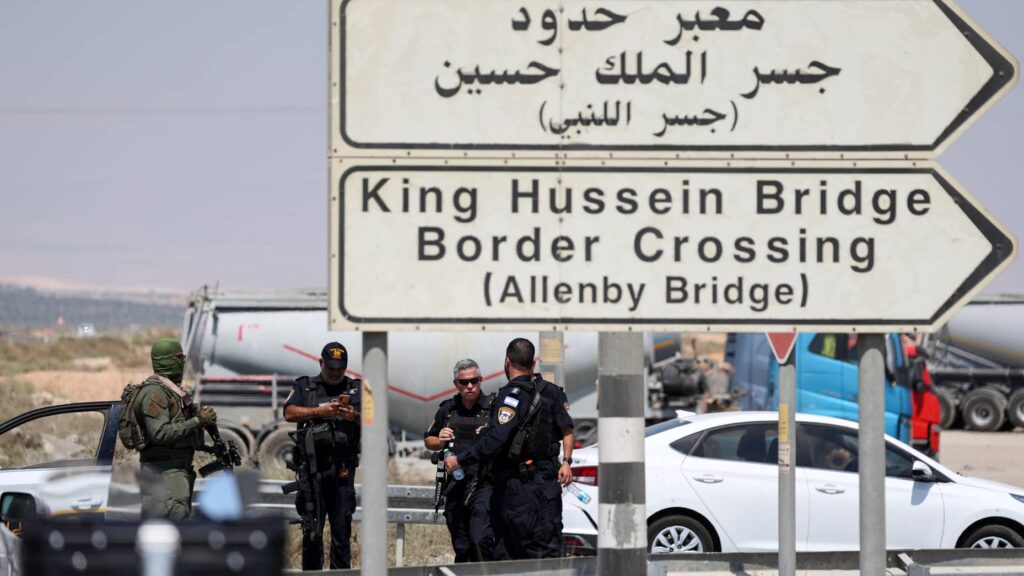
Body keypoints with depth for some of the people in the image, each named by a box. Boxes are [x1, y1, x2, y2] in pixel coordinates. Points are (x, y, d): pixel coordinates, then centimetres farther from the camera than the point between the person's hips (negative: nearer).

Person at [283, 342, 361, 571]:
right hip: (312, 465, 0)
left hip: (343, 468, 0)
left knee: (342, 527, -1)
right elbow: (290, 413, -2)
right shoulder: (305, 387, 13)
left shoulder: (356, 389, 15)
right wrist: (319, 411, -13)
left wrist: (355, 416, -11)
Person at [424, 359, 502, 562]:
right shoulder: (447, 410, 13)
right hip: (455, 485, 5)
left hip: (484, 483, -5)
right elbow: (428, 441, 22)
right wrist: (440, 441, 1)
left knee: (481, 540, -21)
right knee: (461, 549, 9)